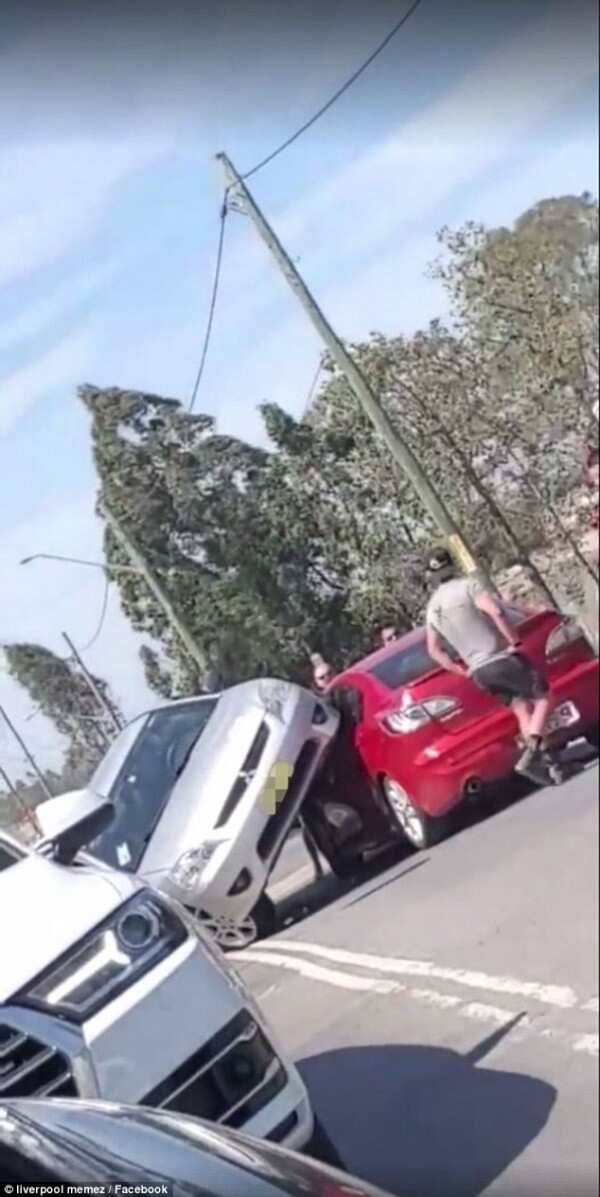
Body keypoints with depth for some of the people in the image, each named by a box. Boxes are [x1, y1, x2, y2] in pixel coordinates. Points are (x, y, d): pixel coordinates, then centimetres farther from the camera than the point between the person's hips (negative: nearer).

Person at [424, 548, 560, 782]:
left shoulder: (433, 607, 12)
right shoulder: (467, 586, -8)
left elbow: (434, 650, 15)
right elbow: (496, 611, -24)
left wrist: (462, 670, 16)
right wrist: (514, 642, -14)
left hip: (479, 671, 6)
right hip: (502, 659, -6)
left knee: (523, 710, 14)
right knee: (543, 698, 4)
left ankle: (539, 757, 5)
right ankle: (531, 752, -12)